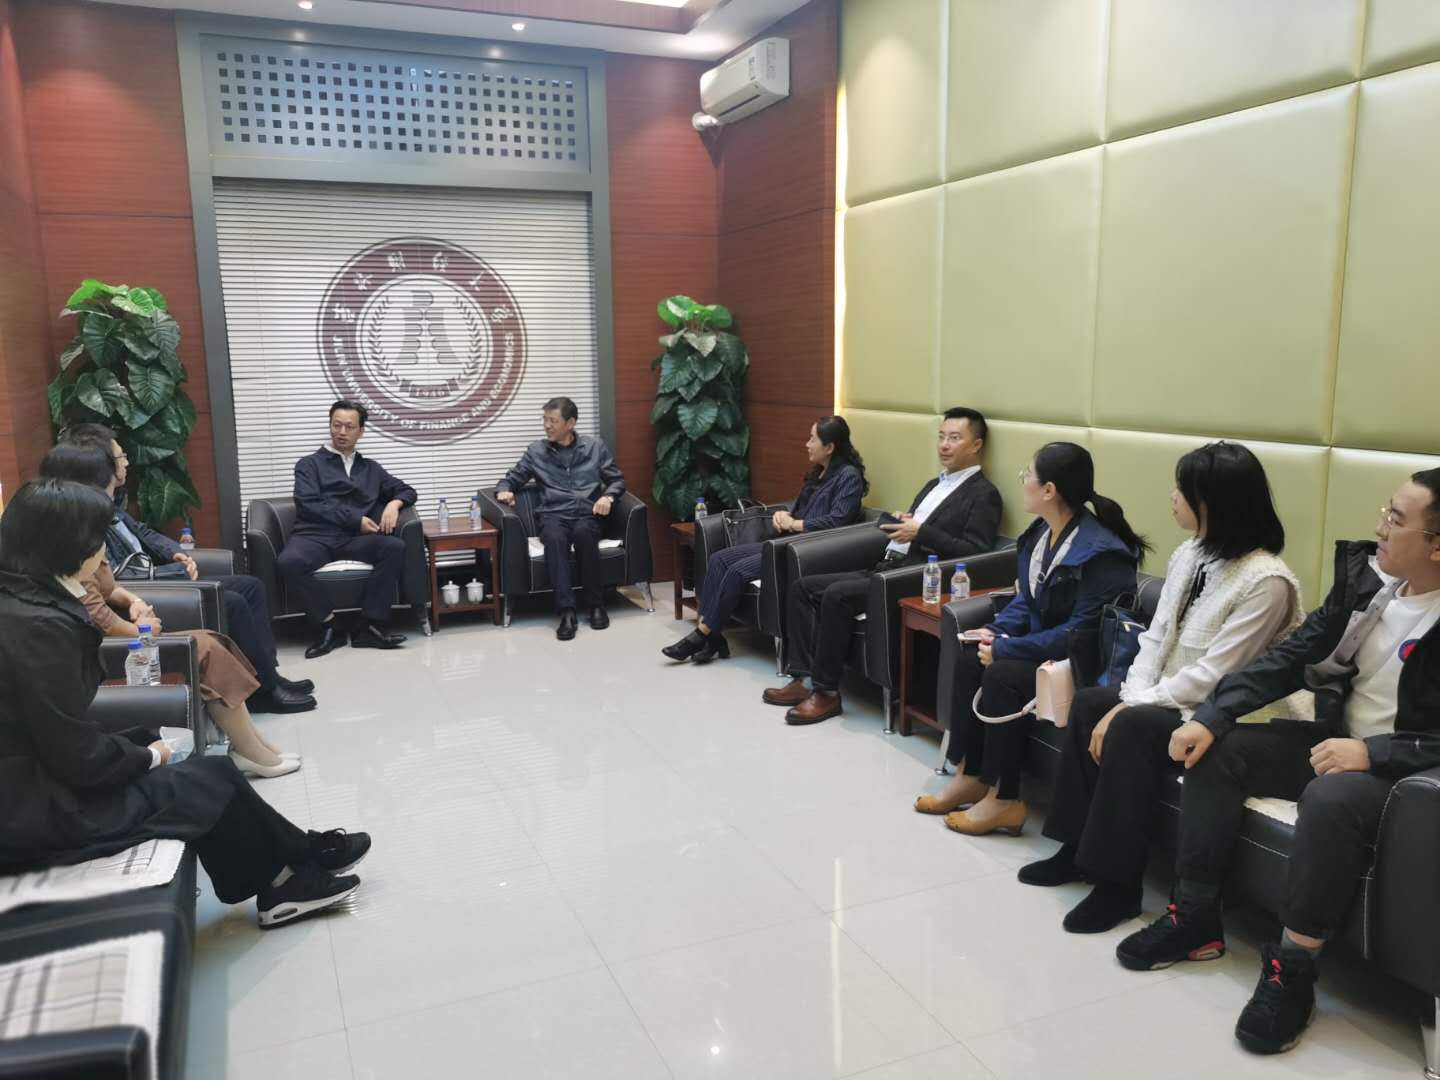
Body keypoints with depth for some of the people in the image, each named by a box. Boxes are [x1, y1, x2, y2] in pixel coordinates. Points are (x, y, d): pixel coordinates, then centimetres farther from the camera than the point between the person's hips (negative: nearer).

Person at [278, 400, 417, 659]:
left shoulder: (371, 468, 26)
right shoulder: (309, 464, 14)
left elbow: (406, 490, 26)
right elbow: (309, 504, -2)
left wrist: (394, 503, 1)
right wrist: (356, 519, -9)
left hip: (353, 540, 2)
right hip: (315, 536, -2)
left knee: (395, 546, -29)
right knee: (288, 562, -36)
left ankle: (370, 627, -25)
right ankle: (327, 623, -16)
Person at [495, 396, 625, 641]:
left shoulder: (595, 446, 12)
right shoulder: (536, 451, 13)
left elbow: (617, 480, 14)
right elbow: (512, 479, 19)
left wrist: (608, 496, -9)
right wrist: (504, 491, -5)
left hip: (587, 514, 0)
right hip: (553, 515, 0)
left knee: (582, 533, -37)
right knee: (554, 538, -36)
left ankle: (595, 604, -25)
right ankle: (566, 611, -40)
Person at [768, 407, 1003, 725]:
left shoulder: (983, 494, -3)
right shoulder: (934, 485, 24)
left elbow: (976, 553, -14)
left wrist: (921, 532, -18)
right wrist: (900, 523, 2)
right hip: (885, 568, 9)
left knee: (836, 595, -28)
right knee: (802, 587, -2)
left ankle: (826, 691, -17)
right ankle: (803, 678, -3)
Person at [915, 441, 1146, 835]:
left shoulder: (1100, 552, -25)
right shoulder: (1040, 532, 3)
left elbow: (1080, 632, -27)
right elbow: (1025, 599, 12)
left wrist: (1005, 648, -24)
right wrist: (997, 631, -8)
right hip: (1045, 645, 9)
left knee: (1002, 674, -26)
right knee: (970, 660, -7)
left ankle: (1003, 800, -13)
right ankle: (970, 776, 1)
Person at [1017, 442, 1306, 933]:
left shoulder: (1265, 580, -21)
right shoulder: (1188, 554, 6)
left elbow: (1213, 675, -24)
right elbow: (1155, 636, 6)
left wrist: (1133, 708, -19)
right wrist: (1130, 697, -10)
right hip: (1168, 698, 9)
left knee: (1133, 728, -29)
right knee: (1088, 703, -8)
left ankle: (1118, 884, -18)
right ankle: (1080, 847, 2)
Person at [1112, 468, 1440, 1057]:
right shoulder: (1366, 576, -2)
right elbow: (1290, 656, -1)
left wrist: (1372, 752, -32)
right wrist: (1210, 715, -10)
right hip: (1338, 739, 7)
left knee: (1331, 798, -36)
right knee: (1217, 749, -8)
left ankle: (1292, 967, -18)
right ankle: (1196, 918, 0)